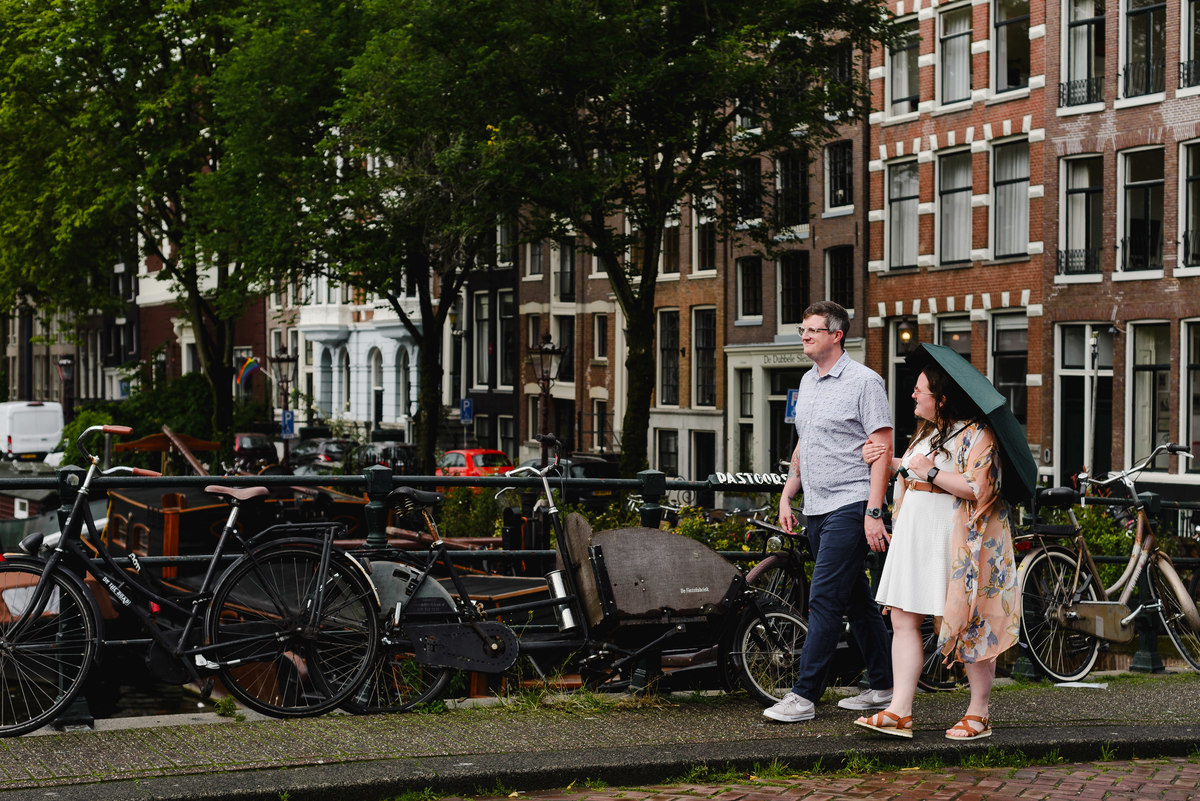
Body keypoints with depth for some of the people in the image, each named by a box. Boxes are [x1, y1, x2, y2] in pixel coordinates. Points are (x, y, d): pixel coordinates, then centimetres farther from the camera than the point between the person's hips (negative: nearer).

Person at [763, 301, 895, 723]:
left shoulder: (864, 381, -9)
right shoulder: (808, 381, 16)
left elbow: (882, 449, -13)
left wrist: (874, 512, -19)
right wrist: (787, 495, 17)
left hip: (850, 506, -8)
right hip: (817, 510, 8)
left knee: (824, 598, -11)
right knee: (856, 599, 13)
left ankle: (804, 696, -10)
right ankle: (883, 687, 20)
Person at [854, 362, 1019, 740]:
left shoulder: (976, 435, -10)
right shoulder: (928, 431, 18)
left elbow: (978, 488, -21)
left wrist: (931, 471, -18)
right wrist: (887, 462, 21)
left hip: (955, 539, -9)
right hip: (915, 537, 9)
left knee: (968, 624, -2)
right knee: (902, 619, 1)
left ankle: (979, 714, 8)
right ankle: (900, 712, 0)